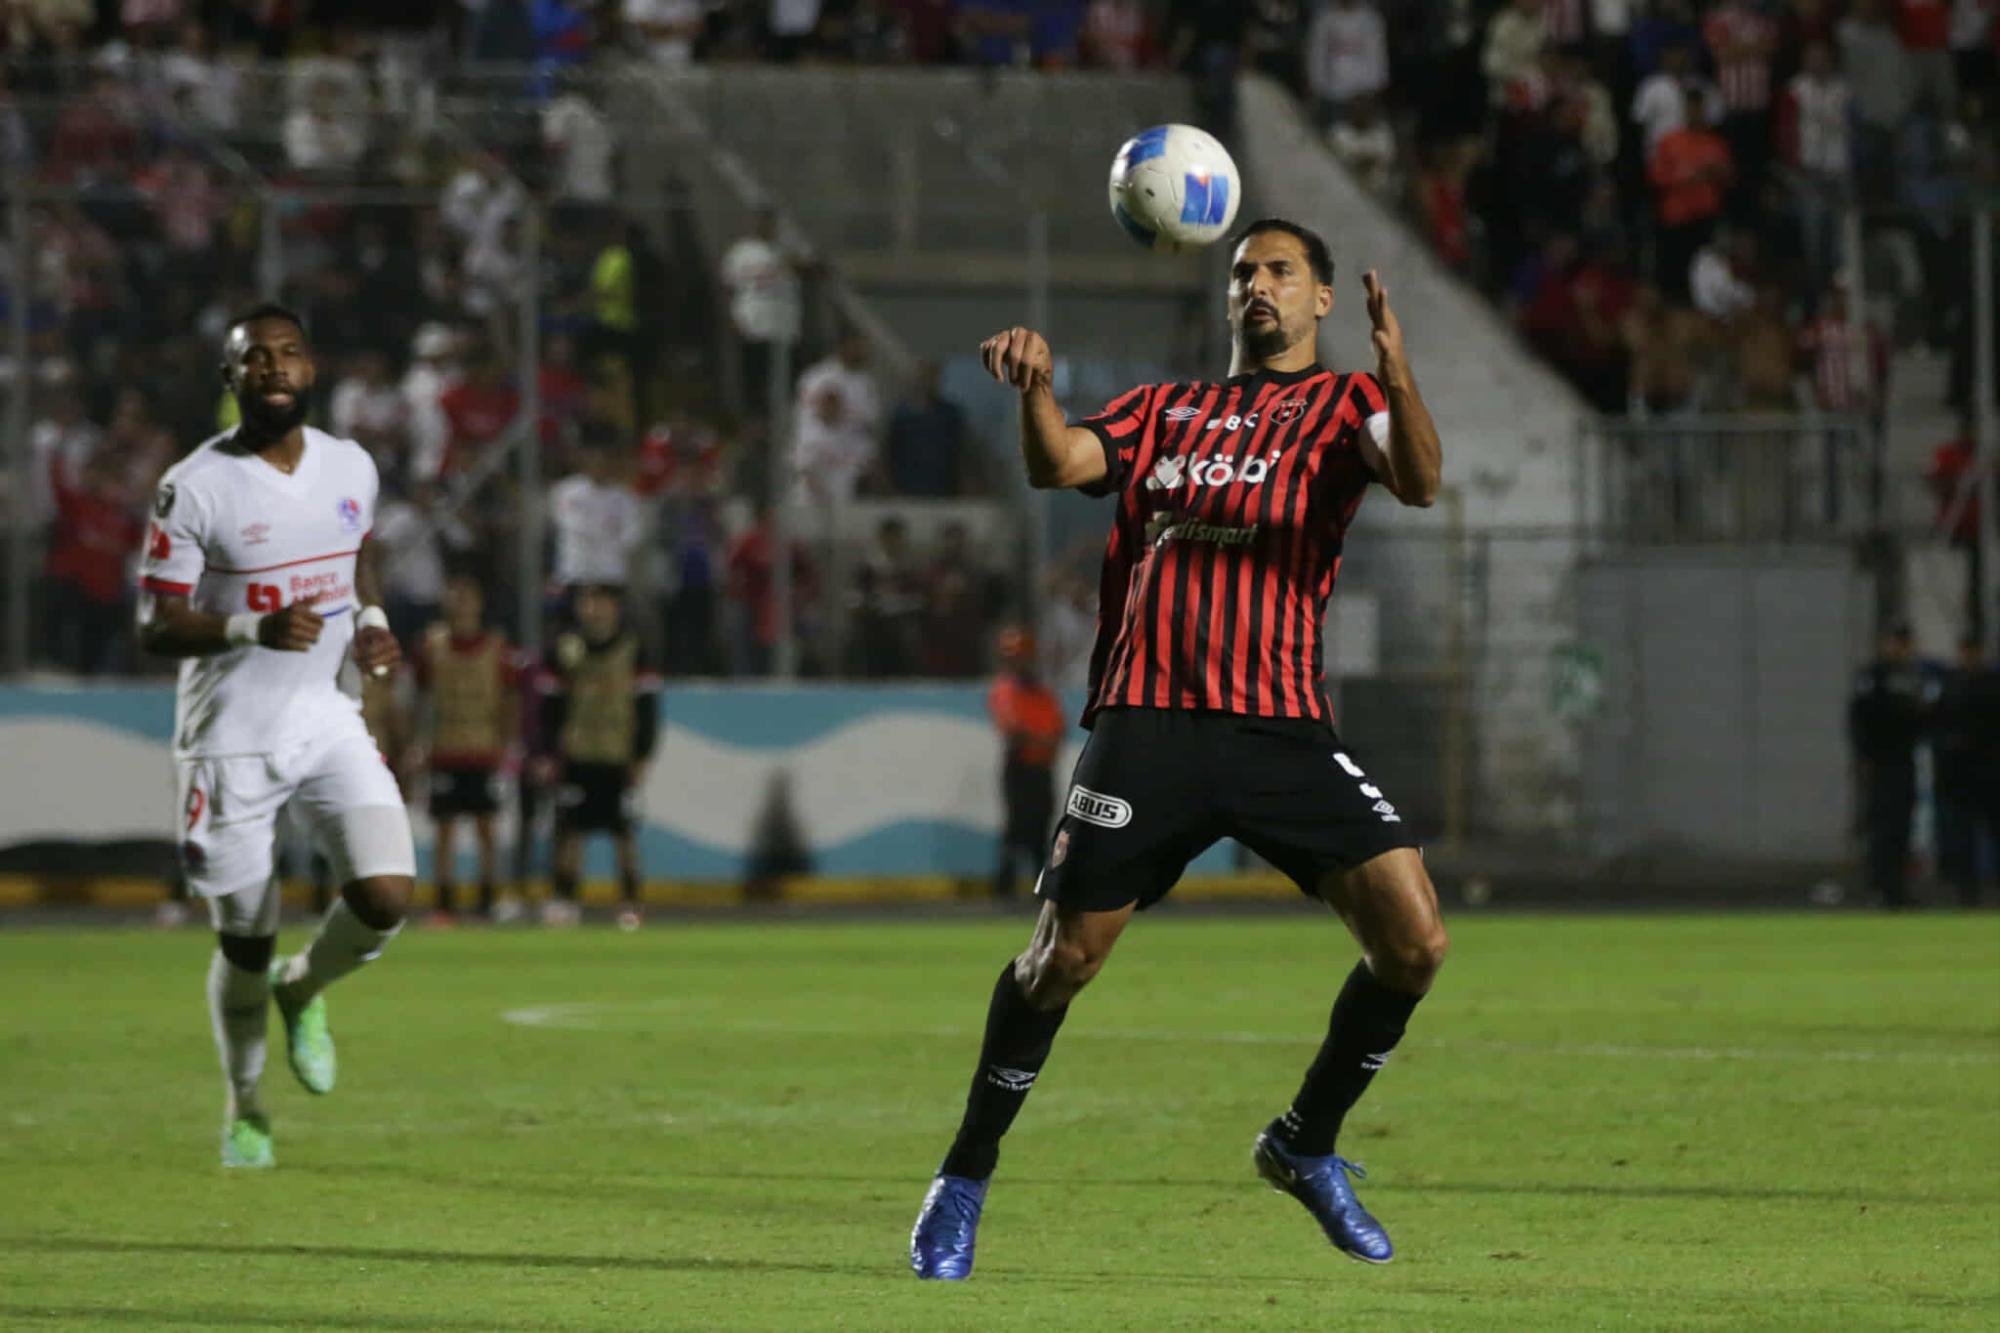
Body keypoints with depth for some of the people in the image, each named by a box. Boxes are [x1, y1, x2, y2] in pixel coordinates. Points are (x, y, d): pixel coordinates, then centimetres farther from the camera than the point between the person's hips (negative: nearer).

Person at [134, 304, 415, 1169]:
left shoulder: (351, 469, 2)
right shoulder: (194, 488, -13)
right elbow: (155, 626, -12)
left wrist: (372, 626, 2)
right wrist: (255, 628, -28)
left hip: (327, 720, 3)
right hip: (231, 737, -3)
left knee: (386, 897, -14)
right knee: (244, 939, 5)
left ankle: (304, 989, 20)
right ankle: (244, 1104, 31)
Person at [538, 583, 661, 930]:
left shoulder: (633, 651, 1)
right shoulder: (566, 649, 5)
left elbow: (647, 708, 3)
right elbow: (550, 706, 8)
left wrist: (641, 758, 0)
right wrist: (549, 753, 2)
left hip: (619, 759, -1)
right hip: (575, 757, 1)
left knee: (624, 835, 0)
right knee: (569, 830, -3)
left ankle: (630, 902, 8)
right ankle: (565, 899, 3)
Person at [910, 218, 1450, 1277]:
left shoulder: (1344, 403, 13)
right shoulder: (1165, 409, 21)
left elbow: (1418, 481, -7)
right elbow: (1059, 464, 5)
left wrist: (1398, 378, -26)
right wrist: (1034, 386, -16)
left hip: (1284, 729, 0)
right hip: (1146, 722, 0)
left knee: (1413, 940, -12)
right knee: (1062, 955, -5)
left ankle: (1305, 1145, 10)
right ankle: (964, 1180, 13)